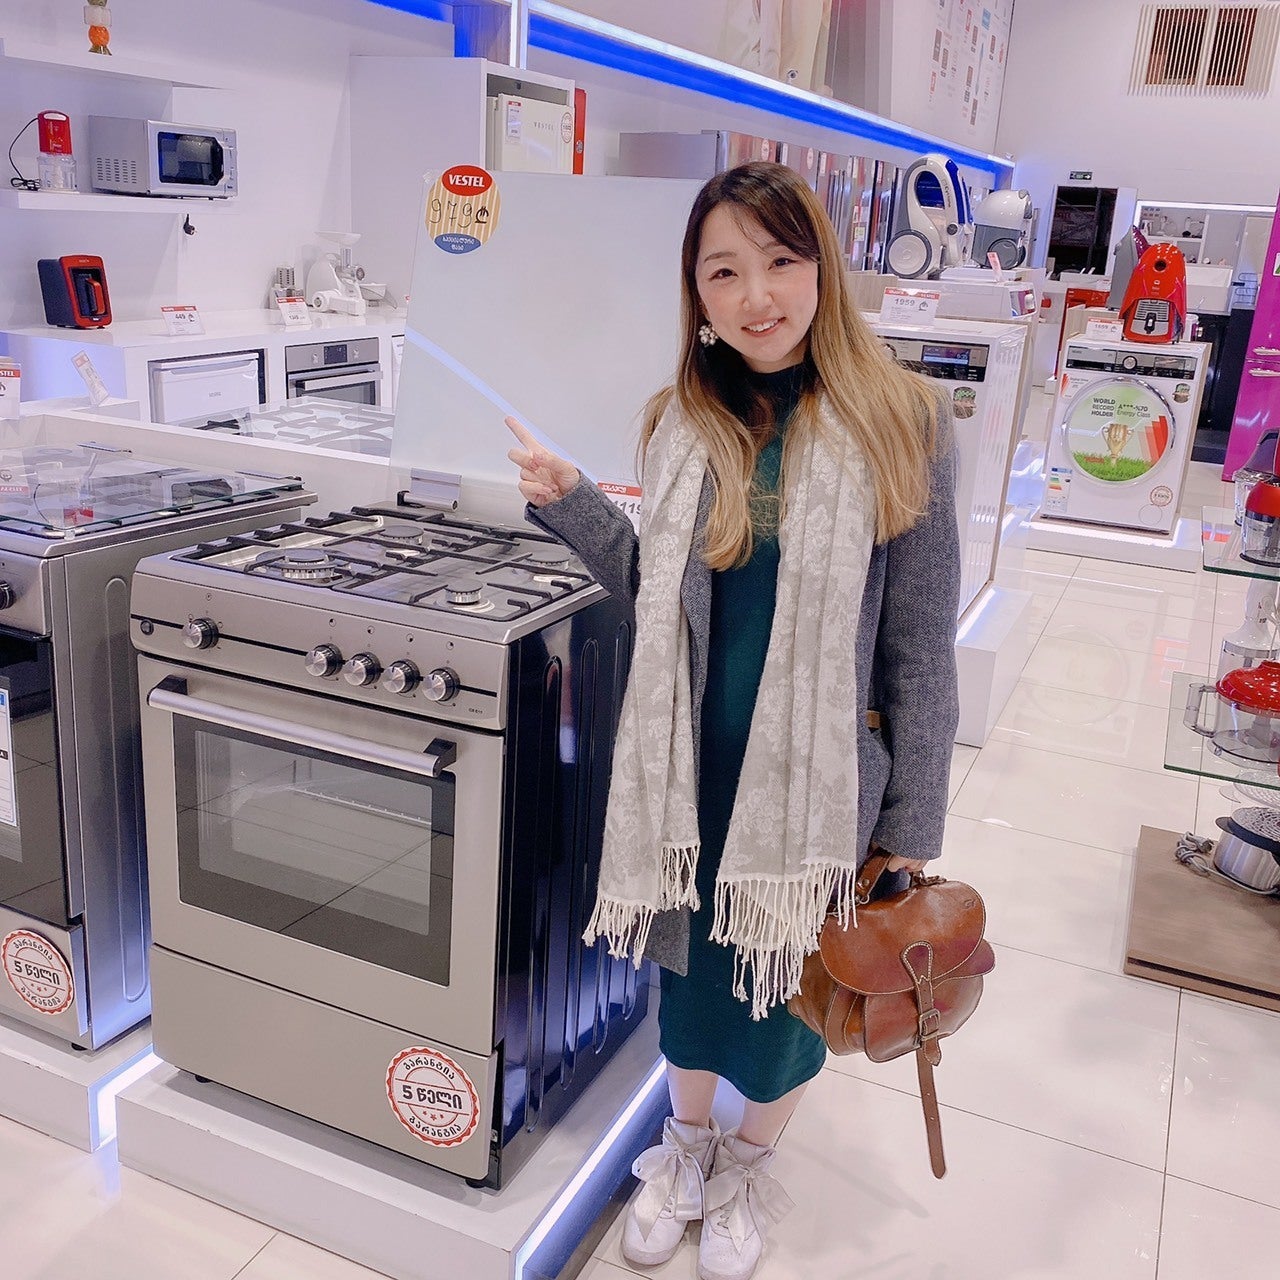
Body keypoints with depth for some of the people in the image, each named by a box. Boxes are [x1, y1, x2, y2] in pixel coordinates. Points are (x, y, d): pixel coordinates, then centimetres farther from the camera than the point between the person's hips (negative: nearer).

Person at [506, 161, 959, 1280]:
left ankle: (750, 1167, 46)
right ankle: (687, 1144, 49)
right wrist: (568, 504, -6)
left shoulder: (900, 425, -12)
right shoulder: (684, 426, -1)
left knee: (786, 976, 16)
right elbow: (663, 596, 7)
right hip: (691, 762, 3)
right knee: (690, 959, 20)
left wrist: (912, 829, -6)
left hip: (818, 773, -3)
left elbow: (921, 650, -9)